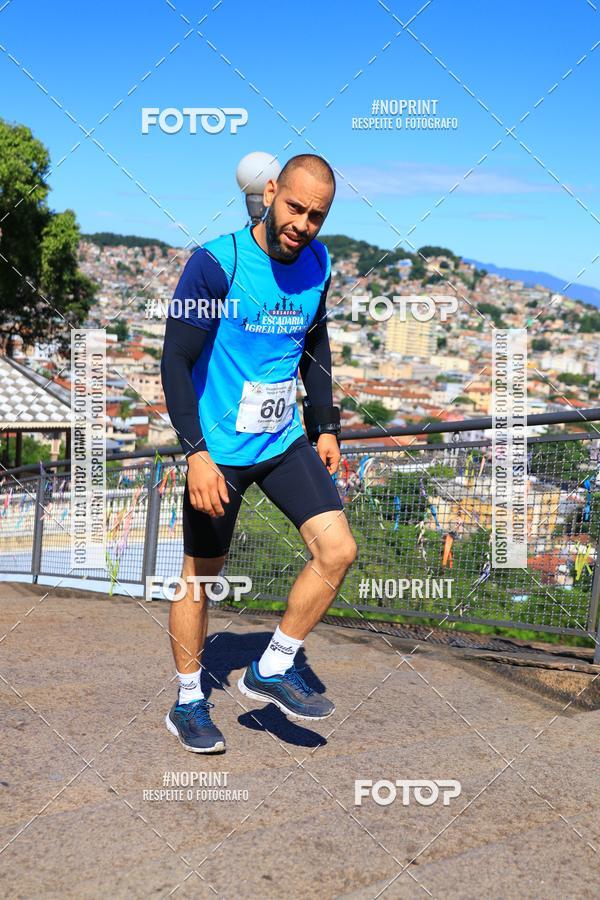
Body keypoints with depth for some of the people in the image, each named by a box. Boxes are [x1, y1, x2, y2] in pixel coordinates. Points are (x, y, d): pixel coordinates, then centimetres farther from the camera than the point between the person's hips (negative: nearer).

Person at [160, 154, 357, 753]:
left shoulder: (317, 264, 2)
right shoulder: (216, 263, -16)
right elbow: (176, 360, -16)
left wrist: (325, 426, 14)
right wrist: (196, 453, -23)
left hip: (287, 440, 5)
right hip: (218, 450, -5)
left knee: (338, 550, -7)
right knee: (200, 574, 7)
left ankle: (272, 669, 12)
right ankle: (188, 703, 26)